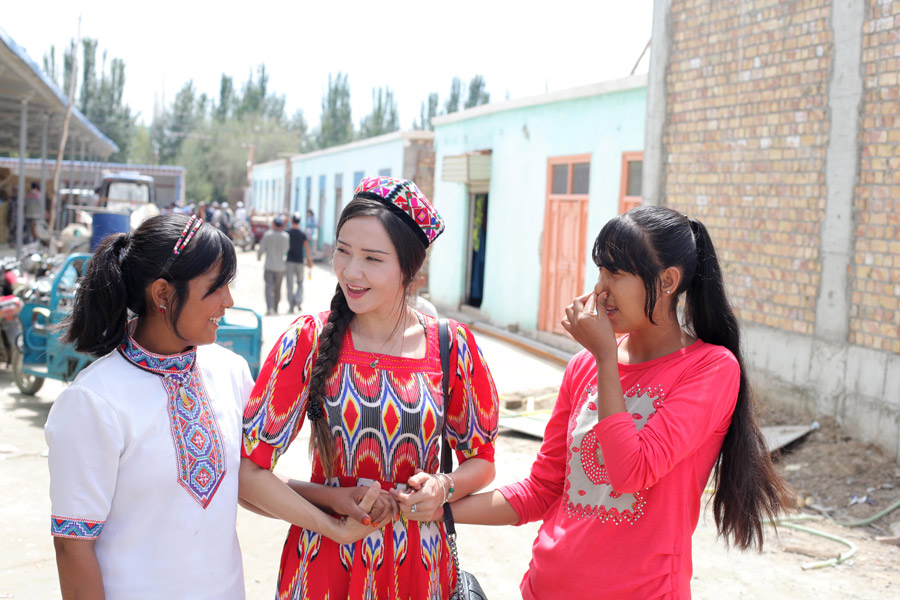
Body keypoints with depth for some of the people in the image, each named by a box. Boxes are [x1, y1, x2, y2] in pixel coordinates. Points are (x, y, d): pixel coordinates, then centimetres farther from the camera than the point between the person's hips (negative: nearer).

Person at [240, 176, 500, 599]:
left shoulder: (452, 347, -7)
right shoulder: (308, 341, -10)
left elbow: (481, 460, 5)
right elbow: (248, 473, -10)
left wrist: (442, 489, -14)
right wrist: (333, 500, -20)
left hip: (418, 565, 1)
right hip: (325, 563, -1)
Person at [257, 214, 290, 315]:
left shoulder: (267, 234, -7)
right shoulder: (286, 236, -4)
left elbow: (261, 248, -2)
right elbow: (287, 249, 7)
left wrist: (258, 257, 18)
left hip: (269, 266, -2)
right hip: (281, 266, 2)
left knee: (269, 287, -6)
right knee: (278, 289, 14)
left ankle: (269, 308, -22)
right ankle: (275, 309, 21)